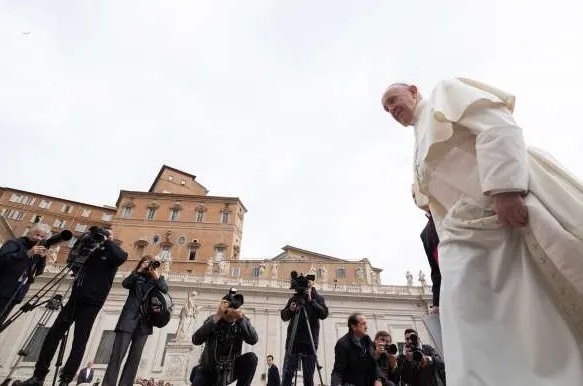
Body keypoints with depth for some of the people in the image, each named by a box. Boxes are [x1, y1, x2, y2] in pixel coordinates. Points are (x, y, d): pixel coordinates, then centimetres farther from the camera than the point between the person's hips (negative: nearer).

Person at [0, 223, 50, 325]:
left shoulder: (37, 253, 17)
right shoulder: (15, 243, -1)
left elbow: (38, 272, 11)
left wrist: (43, 257, -4)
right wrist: (28, 253, -25)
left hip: (15, 296, 6)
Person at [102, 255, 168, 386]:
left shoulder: (158, 279, 12)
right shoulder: (136, 276, 11)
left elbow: (165, 290, -6)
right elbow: (125, 284, -8)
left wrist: (156, 276, -15)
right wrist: (139, 270, -10)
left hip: (144, 322, 2)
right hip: (129, 318, -1)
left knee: (135, 358, 3)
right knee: (117, 355, -6)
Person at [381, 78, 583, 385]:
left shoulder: (445, 93, 11)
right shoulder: (420, 154, 28)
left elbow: (497, 126, -8)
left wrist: (504, 187, -21)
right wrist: (448, 244, 14)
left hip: (518, 201, -6)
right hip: (469, 229, 6)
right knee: (464, 315, -6)